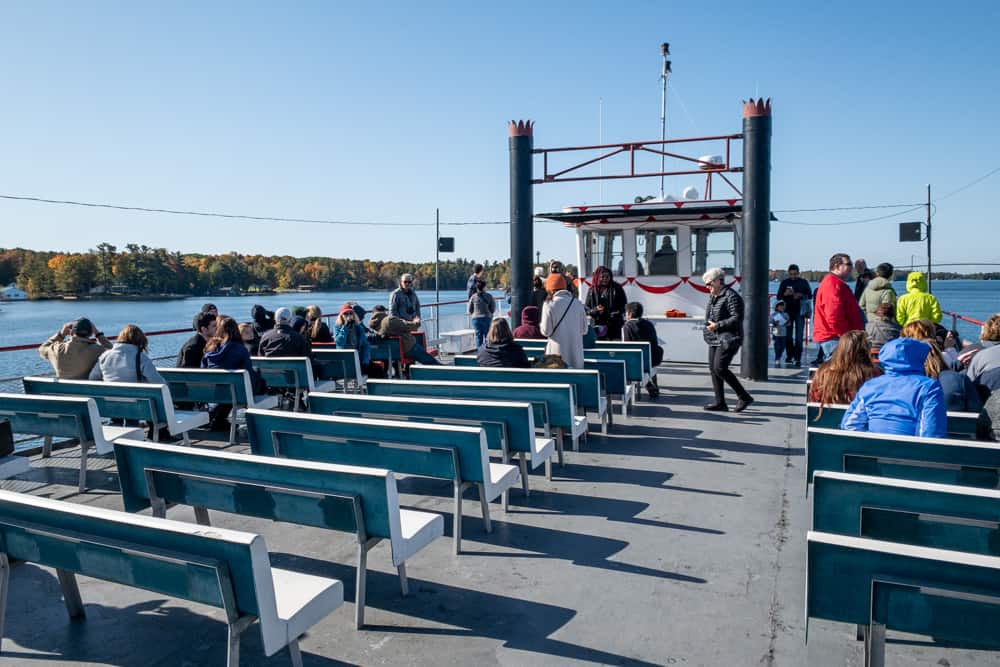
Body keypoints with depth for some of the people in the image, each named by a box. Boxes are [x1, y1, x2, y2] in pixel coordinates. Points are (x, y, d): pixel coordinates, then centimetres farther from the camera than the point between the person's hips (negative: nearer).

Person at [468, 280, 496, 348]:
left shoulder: (473, 297, -1)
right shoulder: (489, 296, -5)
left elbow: (470, 310, 4)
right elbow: (493, 309, -1)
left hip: (476, 319, 2)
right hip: (487, 318, -2)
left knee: (478, 336, 7)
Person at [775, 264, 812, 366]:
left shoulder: (803, 282, 4)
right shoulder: (785, 283, 7)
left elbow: (810, 295, 4)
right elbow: (779, 296, 7)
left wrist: (801, 295, -15)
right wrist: (785, 294, -14)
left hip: (800, 312, -2)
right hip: (788, 311, 2)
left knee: (799, 336, -6)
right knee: (788, 336, 6)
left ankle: (797, 358, -7)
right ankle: (789, 356, 19)